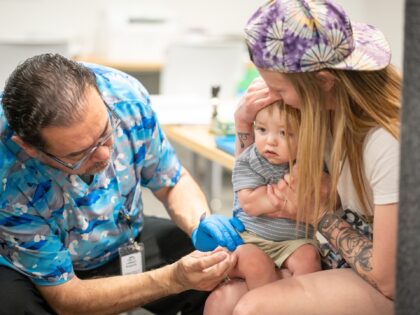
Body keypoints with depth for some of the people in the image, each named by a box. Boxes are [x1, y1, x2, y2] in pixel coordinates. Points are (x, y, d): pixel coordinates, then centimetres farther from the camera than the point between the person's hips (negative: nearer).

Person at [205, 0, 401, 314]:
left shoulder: (390, 142, -29)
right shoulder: (323, 107, -7)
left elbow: (389, 281, -23)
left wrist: (320, 213, -14)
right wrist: (244, 122, -8)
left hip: (388, 286, -7)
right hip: (342, 258, 7)